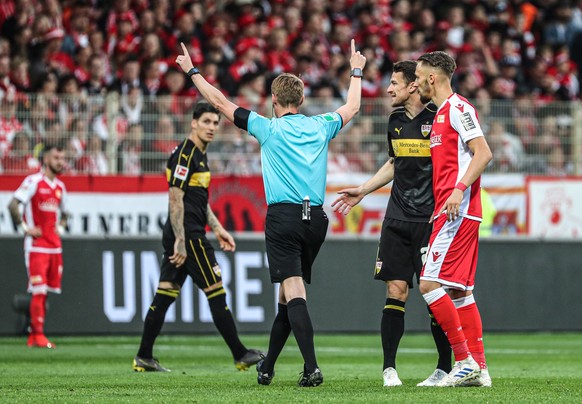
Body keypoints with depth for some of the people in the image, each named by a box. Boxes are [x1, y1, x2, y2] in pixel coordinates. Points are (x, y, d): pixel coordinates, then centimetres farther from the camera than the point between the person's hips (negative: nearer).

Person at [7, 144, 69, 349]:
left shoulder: (60, 186, 14)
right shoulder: (33, 182, -9)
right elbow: (13, 205, -17)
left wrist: (60, 227, 13)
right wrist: (25, 228, -15)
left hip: (54, 246, 7)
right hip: (37, 245, -7)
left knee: (47, 292, 8)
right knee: (39, 292, -10)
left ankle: (34, 335, 16)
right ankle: (38, 335, -8)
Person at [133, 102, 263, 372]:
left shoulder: (199, 155, 18)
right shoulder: (185, 154, -13)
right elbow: (176, 199, -19)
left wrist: (217, 229, 25)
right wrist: (180, 242, -22)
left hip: (183, 236, 10)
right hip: (188, 234, -10)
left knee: (165, 295, 7)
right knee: (216, 292, -4)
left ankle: (144, 358, 7)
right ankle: (240, 355, 1)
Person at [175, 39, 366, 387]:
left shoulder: (269, 128, -1)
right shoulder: (321, 127, 10)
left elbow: (221, 102, 5)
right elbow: (352, 107, 30)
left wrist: (192, 71, 17)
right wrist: (356, 72, 47)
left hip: (283, 217, -5)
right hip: (315, 218, 5)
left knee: (294, 293, -12)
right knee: (291, 295, 15)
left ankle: (312, 368, -26)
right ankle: (267, 367, 26)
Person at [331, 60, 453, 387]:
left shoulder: (438, 119, -8)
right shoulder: (396, 121, 13)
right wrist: (363, 191, 27)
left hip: (430, 219, -6)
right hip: (397, 220, 6)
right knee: (396, 291, 0)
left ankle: (445, 368, 7)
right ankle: (389, 368, 1)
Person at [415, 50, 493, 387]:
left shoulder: (458, 108, -10)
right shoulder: (441, 113, 20)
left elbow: (483, 153, -19)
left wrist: (458, 189, -28)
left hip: (458, 212, -10)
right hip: (452, 214, 10)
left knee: (430, 283, -13)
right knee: (460, 290, 9)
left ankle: (465, 360, -11)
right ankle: (479, 368, 9)